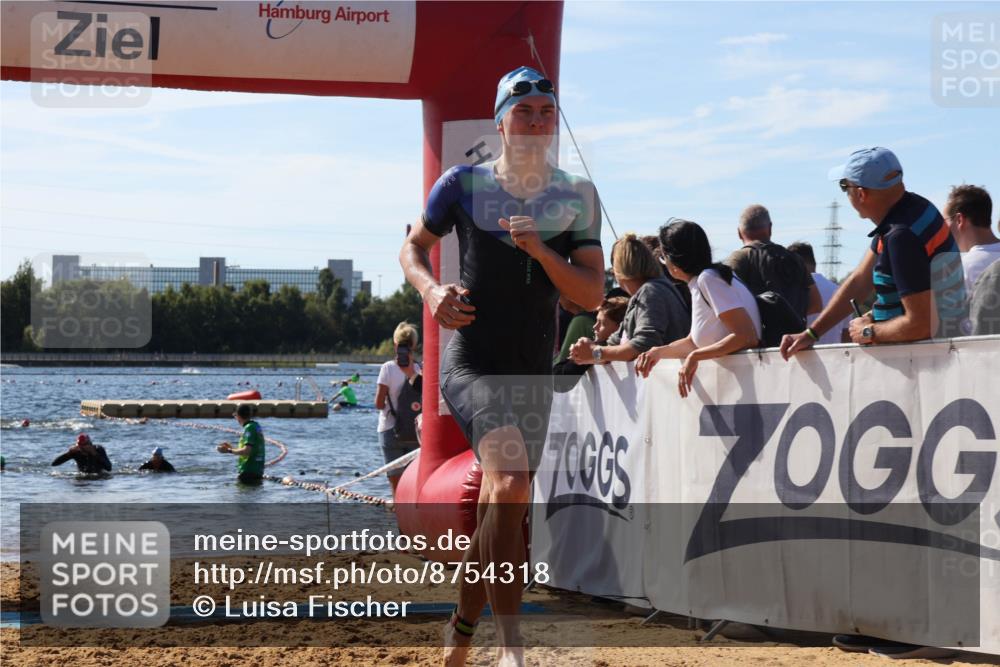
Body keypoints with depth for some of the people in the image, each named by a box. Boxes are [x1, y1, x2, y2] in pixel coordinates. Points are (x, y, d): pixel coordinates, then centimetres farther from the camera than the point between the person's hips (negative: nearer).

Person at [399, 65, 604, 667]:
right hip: (471, 363, -4)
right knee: (511, 487, -27)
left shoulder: (577, 198, 3)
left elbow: (593, 294, -2)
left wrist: (541, 251, -18)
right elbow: (414, 247, 12)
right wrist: (432, 290, -9)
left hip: (533, 374, 4)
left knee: (498, 510, 14)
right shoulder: (464, 184, -2)